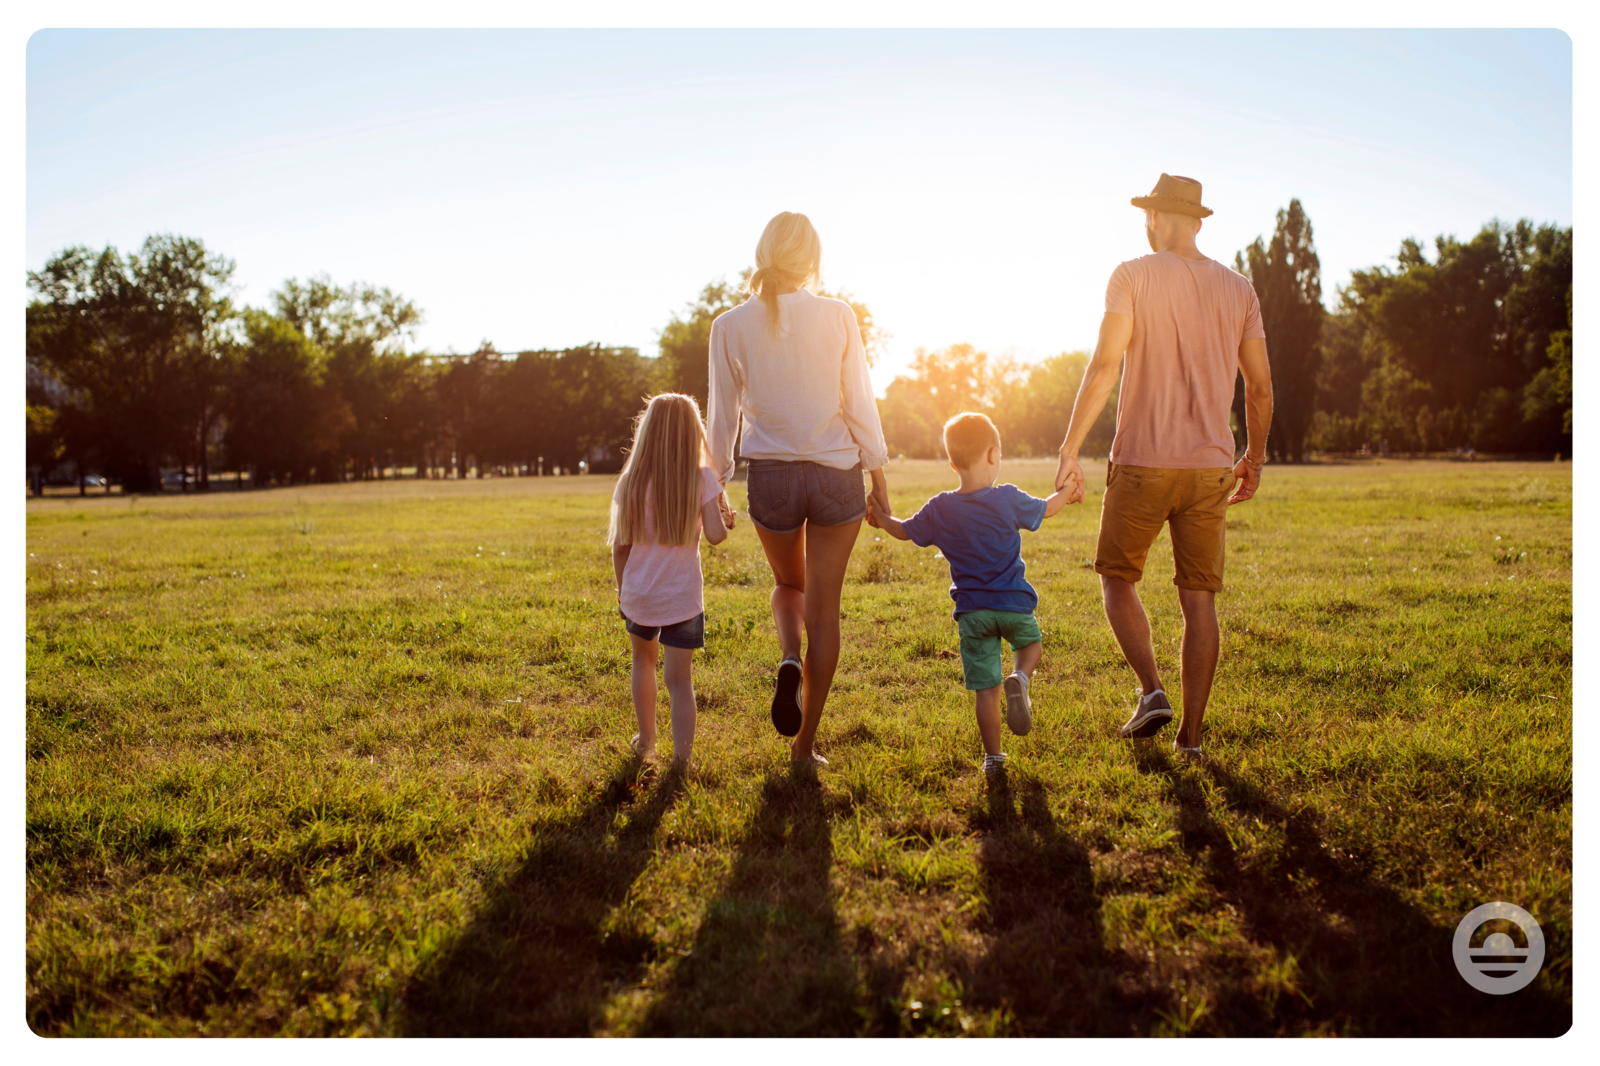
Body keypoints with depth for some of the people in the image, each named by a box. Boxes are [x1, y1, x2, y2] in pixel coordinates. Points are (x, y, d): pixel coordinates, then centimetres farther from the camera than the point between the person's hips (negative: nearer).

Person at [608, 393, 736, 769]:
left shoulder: (632, 481, -2)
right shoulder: (701, 479, -8)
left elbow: (620, 543, 1)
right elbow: (715, 534, -14)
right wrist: (727, 518, 8)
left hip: (638, 594, 3)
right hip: (682, 597, -3)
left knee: (644, 659, 26)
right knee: (679, 678, 1)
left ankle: (646, 742, 35)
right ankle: (681, 759, -7)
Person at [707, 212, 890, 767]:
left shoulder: (730, 326, -4)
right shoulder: (837, 316, -6)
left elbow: (723, 415, 1)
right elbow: (860, 403, -2)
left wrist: (713, 486, 12)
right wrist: (879, 475, 8)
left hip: (770, 476, 1)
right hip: (836, 472, -1)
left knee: (788, 584, 27)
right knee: (824, 604, 9)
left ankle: (790, 660, -5)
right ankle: (805, 744, 13)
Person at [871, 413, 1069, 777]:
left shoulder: (939, 509, -4)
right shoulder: (1008, 499, -9)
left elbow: (904, 531, 11)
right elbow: (1045, 509, 10)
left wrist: (881, 517, 33)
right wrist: (1066, 492, 32)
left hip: (971, 611, 1)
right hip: (1013, 603, -1)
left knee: (984, 687, 6)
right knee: (1030, 642, 28)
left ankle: (993, 756, 7)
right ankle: (1020, 678, -3)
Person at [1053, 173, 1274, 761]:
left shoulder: (1133, 276, -4)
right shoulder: (1238, 289, 8)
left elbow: (1104, 366, -13)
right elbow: (1260, 387, 9)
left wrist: (1069, 448, -10)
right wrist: (1254, 458, 22)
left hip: (1142, 463, -3)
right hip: (1209, 467, 4)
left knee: (1117, 578, 14)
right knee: (1199, 600, 7)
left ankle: (1152, 691, -3)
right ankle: (1191, 734, 9)